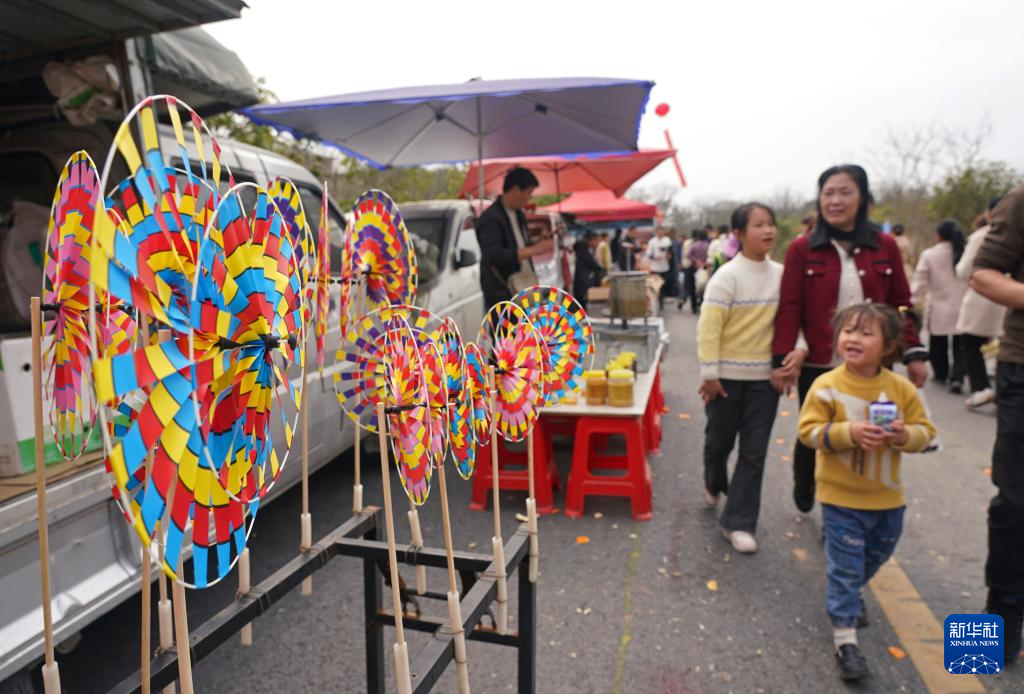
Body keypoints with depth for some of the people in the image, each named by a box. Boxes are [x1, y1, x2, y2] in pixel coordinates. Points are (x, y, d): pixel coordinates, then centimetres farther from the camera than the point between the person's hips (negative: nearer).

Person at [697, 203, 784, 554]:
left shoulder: (780, 274, 3)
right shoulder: (727, 276, -12)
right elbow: (709, 326, -15)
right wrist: (709, 374, -16)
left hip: (765, 376, 4)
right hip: (728, 376, -4)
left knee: (754, 451, 4)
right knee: (719, 441, 12)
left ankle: (738, 522, 16)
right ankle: (714, 485, 45)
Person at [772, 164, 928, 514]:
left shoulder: (885, 246, 3)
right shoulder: (802, 249, -4)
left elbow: (901, 304, 7)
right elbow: (789, 308, -7)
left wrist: (914, 353, 2)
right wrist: (784, 357, -13)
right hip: (816, 366, -1)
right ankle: (803, 490, 43)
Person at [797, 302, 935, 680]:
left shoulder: (901, 388, -6)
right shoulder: (826, 386, -15)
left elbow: (925, 430, 0)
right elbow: (808, 430, -16)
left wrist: (906, 435, -22)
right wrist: (849, 432, -29)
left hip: (888, 497, 5)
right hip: (841, 497, -4)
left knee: (875, 556, 26)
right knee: (845, 565, 1)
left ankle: (848, 593, 54)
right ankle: (844, 635, 12)